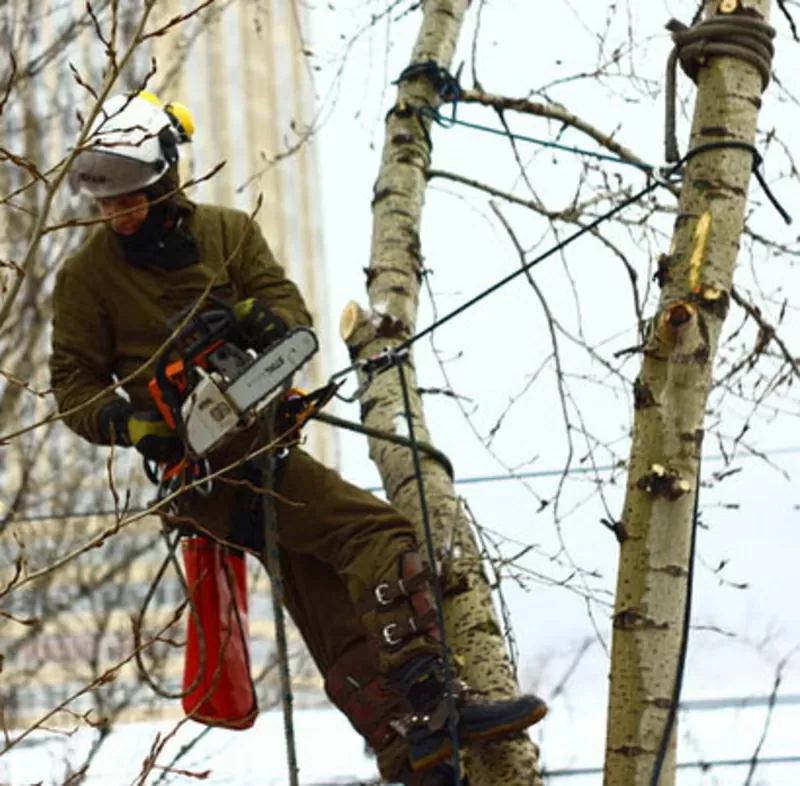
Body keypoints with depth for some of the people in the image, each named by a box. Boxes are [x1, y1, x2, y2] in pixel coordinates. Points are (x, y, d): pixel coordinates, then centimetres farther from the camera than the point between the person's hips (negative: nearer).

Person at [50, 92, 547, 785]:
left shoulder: (229, 232, 11)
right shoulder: (88, 276, 1)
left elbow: (291, 311, 2)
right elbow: (75, 383, 2)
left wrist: (269, 317, -22)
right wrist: (128, 424, -18)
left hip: (262, 439, 6)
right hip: (209, 465, -6)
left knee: (339, 629, 5)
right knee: (379, 533, -22)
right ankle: (426, 709, -29)